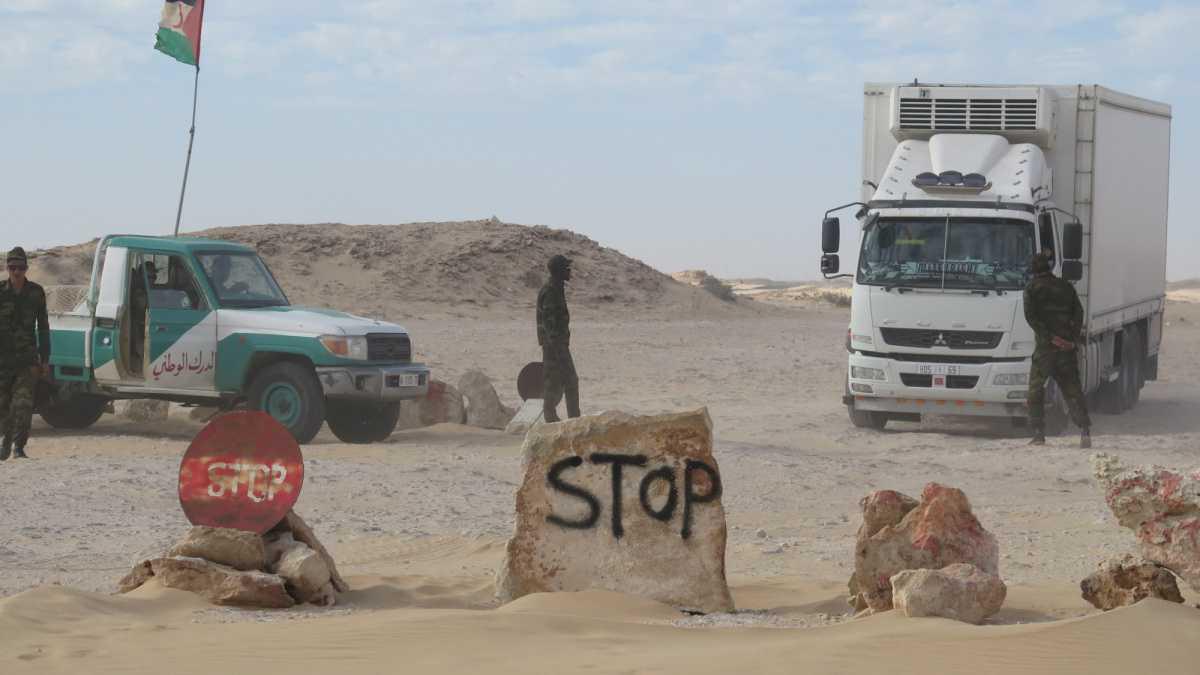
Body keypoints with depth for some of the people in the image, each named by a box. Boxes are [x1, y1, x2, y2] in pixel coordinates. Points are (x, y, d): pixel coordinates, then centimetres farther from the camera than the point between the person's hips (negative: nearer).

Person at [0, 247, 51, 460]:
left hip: (27, 357, -1)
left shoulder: (35, 292, 2)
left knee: (24, 403, -11)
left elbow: (43, 327, 8)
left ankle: (19, 446, -6)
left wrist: (45, 359, 5)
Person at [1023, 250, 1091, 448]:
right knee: (1073, 390, 7)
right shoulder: (1066, 287, 16)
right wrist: (1075, 336, -2)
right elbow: (1078, 312, 6)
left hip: (1046, 345, -3)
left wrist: (1049, 337, -12)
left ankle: (1039, 434, -2)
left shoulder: (1032, 289, 4)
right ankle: (1085, 430, -8)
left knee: (1036, 389, 6)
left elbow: (1031, 316, -8)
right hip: (1068, 346, 3)